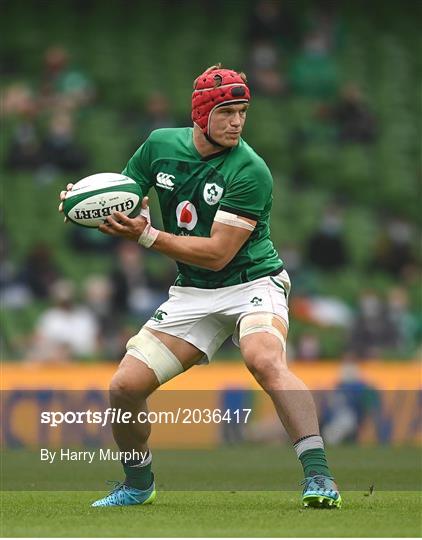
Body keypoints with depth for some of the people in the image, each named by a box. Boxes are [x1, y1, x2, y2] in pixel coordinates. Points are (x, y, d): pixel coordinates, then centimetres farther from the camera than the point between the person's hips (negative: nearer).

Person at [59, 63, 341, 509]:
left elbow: (217, 253, -22)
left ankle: (318, 476, -36)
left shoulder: (250, 172, -19)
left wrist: (146, 236, -26)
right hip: (192, 294, 5)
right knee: (125, 387, -3)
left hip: (253, 283, -5)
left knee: (265, 360, -35)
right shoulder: (160, 146, -1)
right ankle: (137, 484, 24)